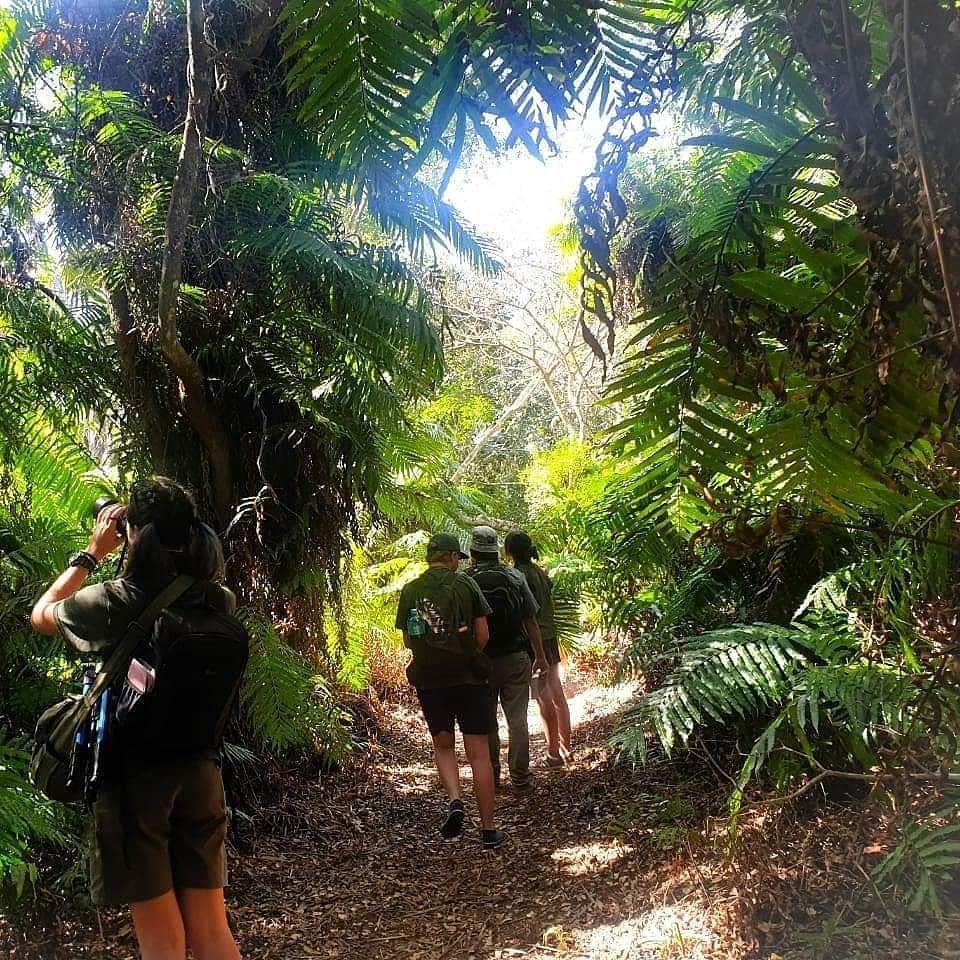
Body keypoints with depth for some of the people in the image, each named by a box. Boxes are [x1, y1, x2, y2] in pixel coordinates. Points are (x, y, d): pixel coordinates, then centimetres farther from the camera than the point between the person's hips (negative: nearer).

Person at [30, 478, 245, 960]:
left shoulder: (116, 602, -15)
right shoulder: (220, 601, -4)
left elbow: (41, 615, 6)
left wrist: (92, 552, 11)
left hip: (135, 775, -4)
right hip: (199, 771, 4)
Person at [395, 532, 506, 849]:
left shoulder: (410, 591, 2)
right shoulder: (466, 584, -4)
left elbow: (408, 641, 7)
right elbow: (482, 636, -5)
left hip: (428, 679, 2)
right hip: (468, 676, -2)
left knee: (443, 746, 19)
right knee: (478, 752, 5)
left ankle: (454, 801, -4)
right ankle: (488, 829, 8)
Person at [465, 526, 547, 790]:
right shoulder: (515, 578, -3)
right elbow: (531, 621, -1)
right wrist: (539, 656, 9)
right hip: (516, 659, 1)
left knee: (487, 722, 12)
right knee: (518, 719, 7)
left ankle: (491, 776, 19)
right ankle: (520, 777, 9)